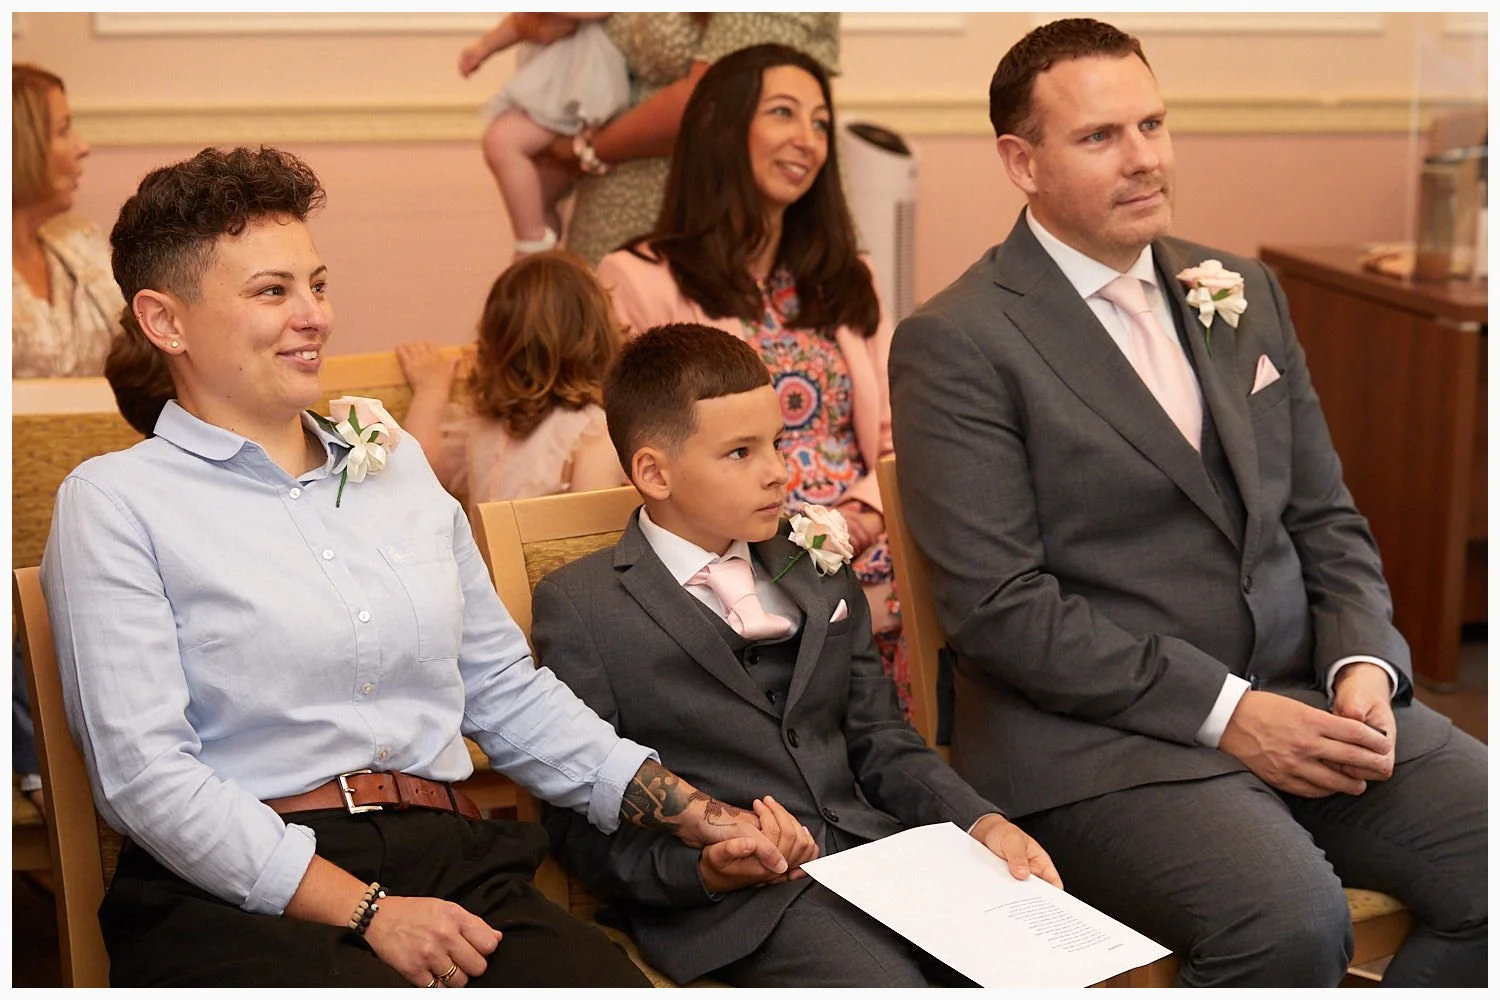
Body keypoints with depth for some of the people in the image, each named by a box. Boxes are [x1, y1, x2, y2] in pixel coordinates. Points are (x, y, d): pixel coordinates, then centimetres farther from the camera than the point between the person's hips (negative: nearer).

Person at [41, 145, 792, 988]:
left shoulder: (395, 463, 21)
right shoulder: (114, 502, 3)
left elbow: (506, 689, 21)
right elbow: (145, 775, -7)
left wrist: (697, 816, 10)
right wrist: (366, 914, -15)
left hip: (448, 863, 5)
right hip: (240, 900, -5)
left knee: (607, 978, -24)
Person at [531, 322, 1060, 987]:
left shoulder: (816, 569, 21)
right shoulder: (578, 607, 1)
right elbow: (581, 825, -1)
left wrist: (979, 822, 3)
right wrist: (702, 868, -18)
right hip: (735, 907, -5)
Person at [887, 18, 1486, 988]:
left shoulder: (1244, 292, 15)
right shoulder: (956, 344, -6)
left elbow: (1326, 519, 18)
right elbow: (1000, 607, -13)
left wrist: (1363, 665, -2)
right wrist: (1223, 711, -16)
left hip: (1301, 697, 7)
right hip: (1095, 733, -6)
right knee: (1292, 921, -31)